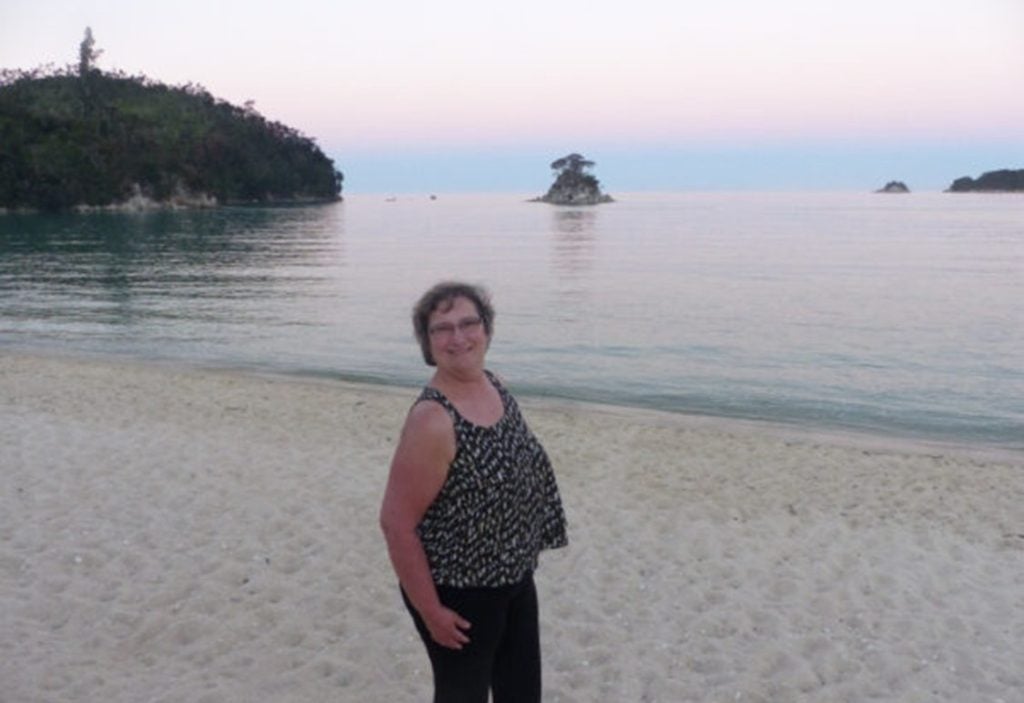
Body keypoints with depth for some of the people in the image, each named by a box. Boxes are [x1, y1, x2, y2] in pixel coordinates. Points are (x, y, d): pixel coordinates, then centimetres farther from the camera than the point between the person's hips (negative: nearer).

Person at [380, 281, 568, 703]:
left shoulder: (494, 386, -2)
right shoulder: (433, 420, -27)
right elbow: (396, 522, -24)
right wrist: (432, 611, -18)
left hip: (514, 577, 8)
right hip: (459, 592, -7)